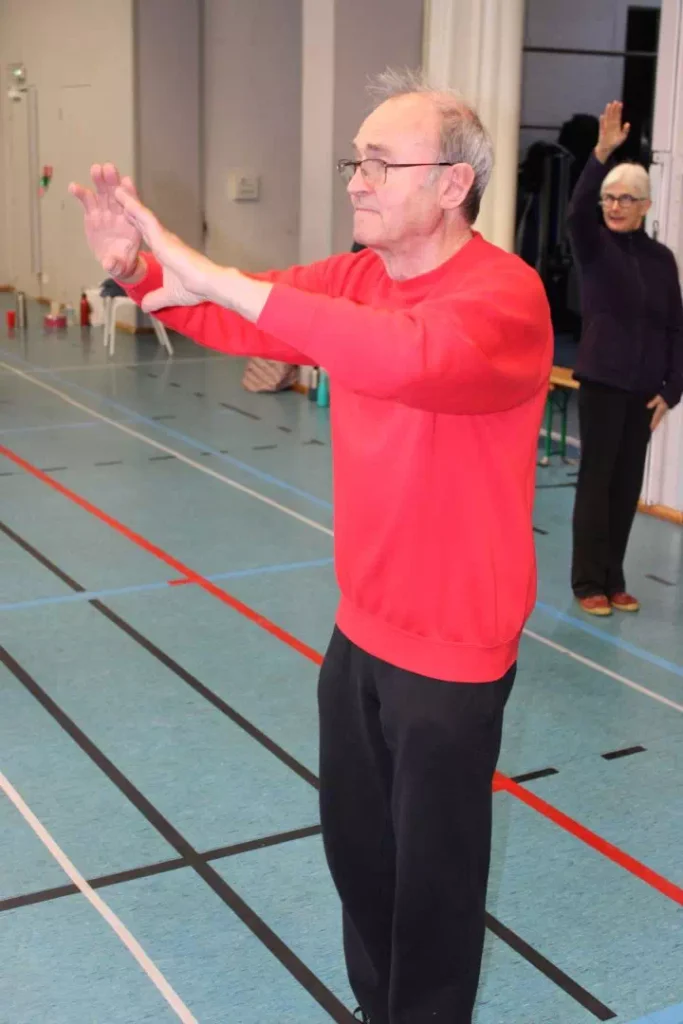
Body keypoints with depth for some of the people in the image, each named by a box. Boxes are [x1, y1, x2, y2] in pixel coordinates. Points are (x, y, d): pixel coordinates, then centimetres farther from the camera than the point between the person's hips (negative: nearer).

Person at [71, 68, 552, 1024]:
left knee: (432, 869, 9)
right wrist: (138, 267, -13)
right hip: (362, 626, 8)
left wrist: (219, 279, -41)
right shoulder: (358, 275, 2)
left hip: (451, 647, -7)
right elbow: (241, 319, 8)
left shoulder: (504, 294, -22)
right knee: (355, 844, 22)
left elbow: (412, 355, -42)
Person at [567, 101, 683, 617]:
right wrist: (602, 152, -38)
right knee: (597, 478, 0)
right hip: (602, 381, -3)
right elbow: (576, 211, -25)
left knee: (629, 483, 9)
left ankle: (614, 579, 21)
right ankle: (589, 582, 9)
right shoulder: (593, 245, -2)